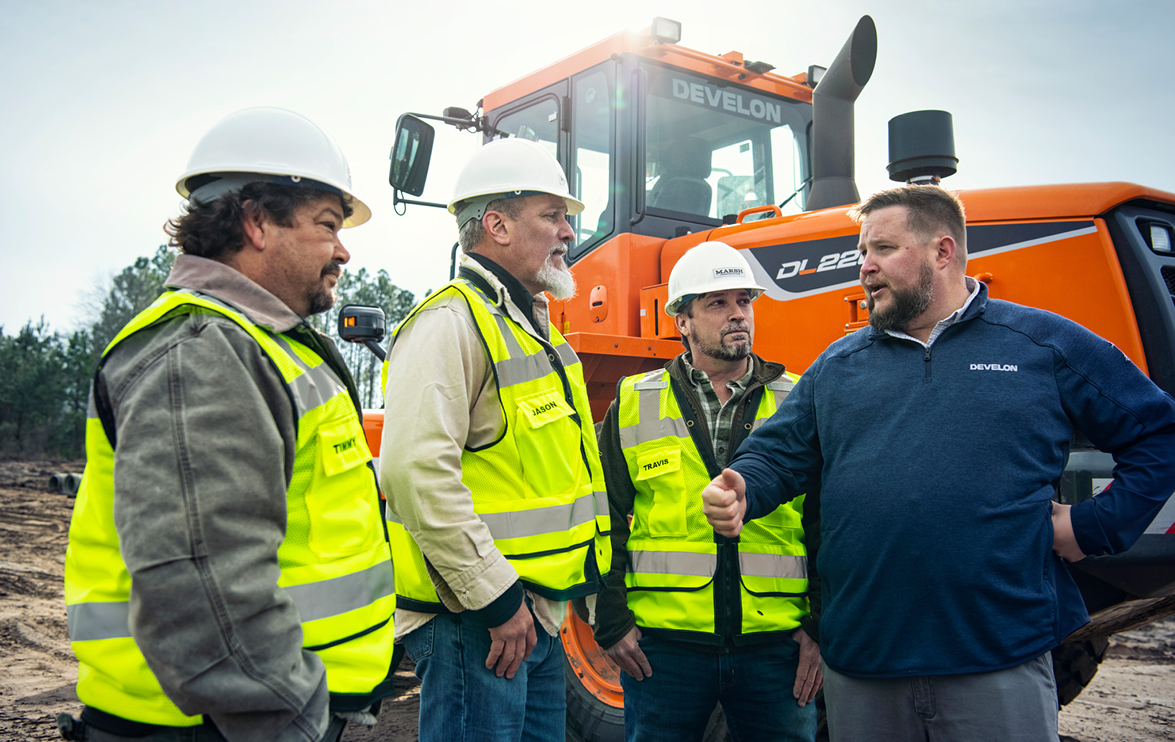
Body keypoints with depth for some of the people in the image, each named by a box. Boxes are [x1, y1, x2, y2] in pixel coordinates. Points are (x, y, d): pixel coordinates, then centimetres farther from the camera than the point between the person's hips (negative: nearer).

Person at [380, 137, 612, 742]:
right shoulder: (453, 322, -15)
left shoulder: (532, 327, 17)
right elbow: (416, 470, -27)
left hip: (537, 615, 9)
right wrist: (497, 599, -22)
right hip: (473, 620, -9)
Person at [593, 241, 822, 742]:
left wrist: (820, 630, 1)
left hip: (775, 645, 1)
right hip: (662, 644, 0)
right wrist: (612, 623, -1)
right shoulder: (633, 406, 3)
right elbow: (606, 521, 4)